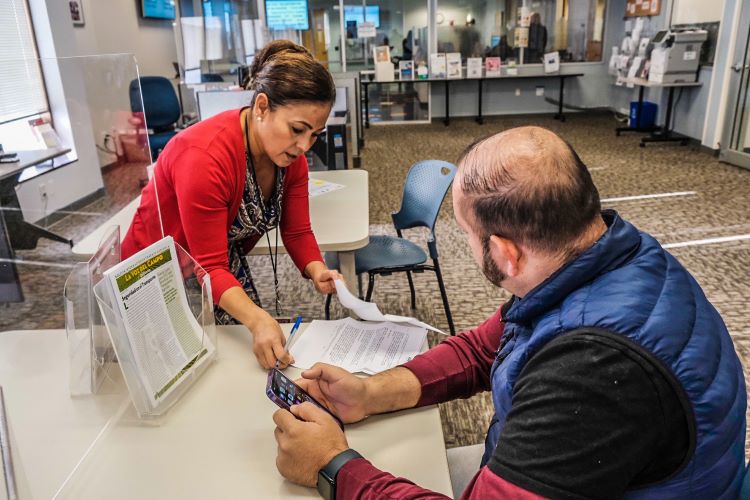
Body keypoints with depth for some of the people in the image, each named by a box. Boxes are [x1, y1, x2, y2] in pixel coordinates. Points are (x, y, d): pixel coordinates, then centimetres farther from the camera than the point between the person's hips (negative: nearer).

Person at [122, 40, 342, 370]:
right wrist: (257, 319, -47)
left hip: (228, 270, 6)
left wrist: (317, 271, -29)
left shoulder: (291, 155, -13)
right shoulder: (206, 157, -35)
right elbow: (209, 267, -32)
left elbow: (297, 231, -9)